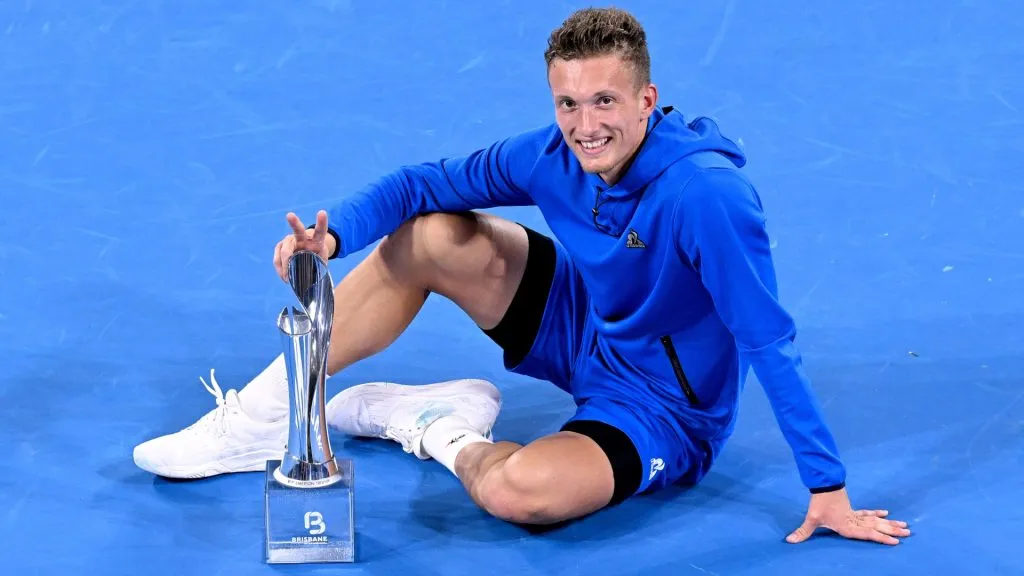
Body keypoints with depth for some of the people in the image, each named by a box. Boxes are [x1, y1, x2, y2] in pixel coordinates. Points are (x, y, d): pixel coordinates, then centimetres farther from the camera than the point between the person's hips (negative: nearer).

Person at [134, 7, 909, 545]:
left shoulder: (706, 193, -33)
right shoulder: (552, 156, -13)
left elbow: (770, 342, -31)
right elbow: (423, 184, -5)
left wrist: (828, 489, -30)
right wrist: (334, 234, -24)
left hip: (659, 409, -6)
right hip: (582, 330, 6)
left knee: (522, 490, -36)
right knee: (427, 237, -8)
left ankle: (439, 434, 1)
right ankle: (266, 417, 3)